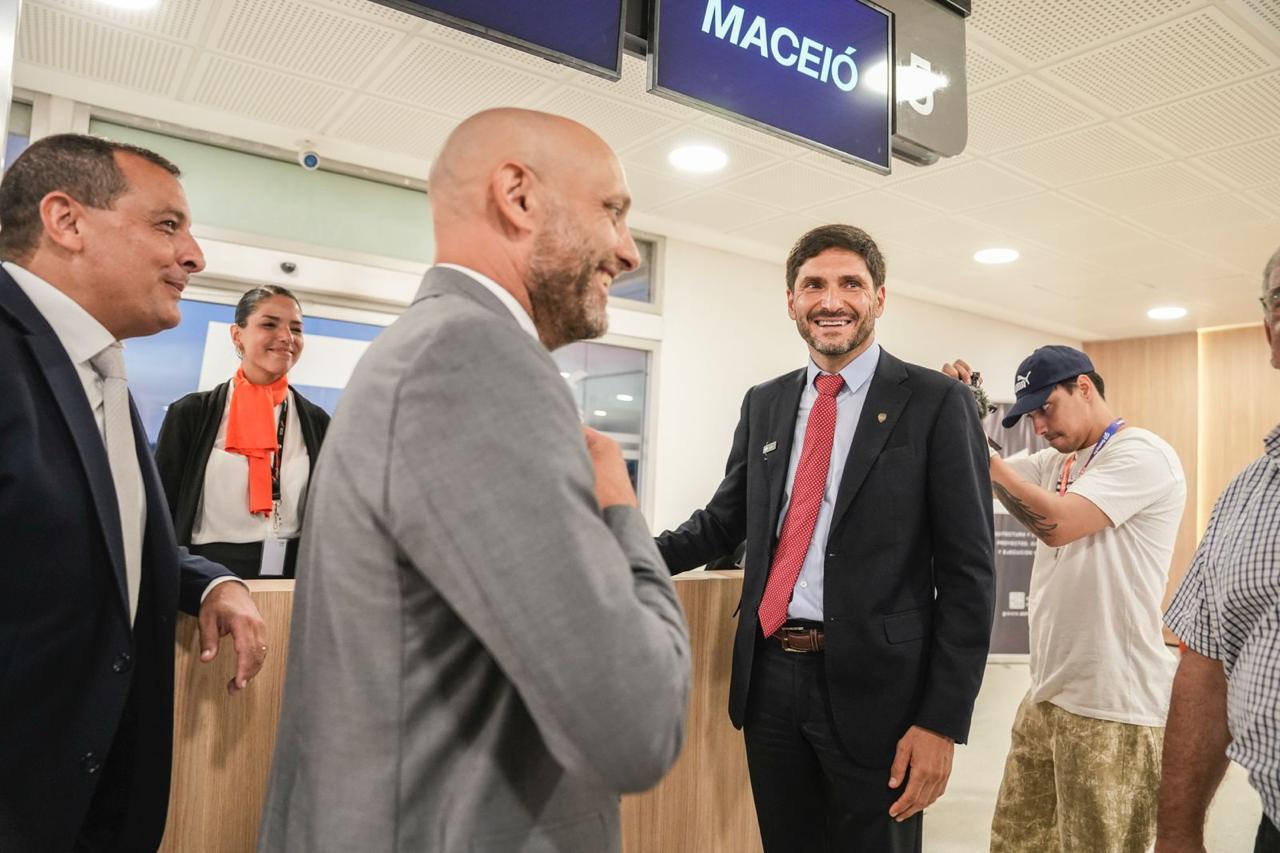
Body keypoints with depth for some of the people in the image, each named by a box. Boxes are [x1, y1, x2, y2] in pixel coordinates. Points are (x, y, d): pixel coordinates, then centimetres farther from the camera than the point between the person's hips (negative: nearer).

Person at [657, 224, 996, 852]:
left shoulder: (935, 404, -7)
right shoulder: (764, 403, 8)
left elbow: (967, 572, -9)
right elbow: (723, 520, 14)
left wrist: (943, 721, -13)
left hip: (872, 688, -4)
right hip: (769, 677, 5)